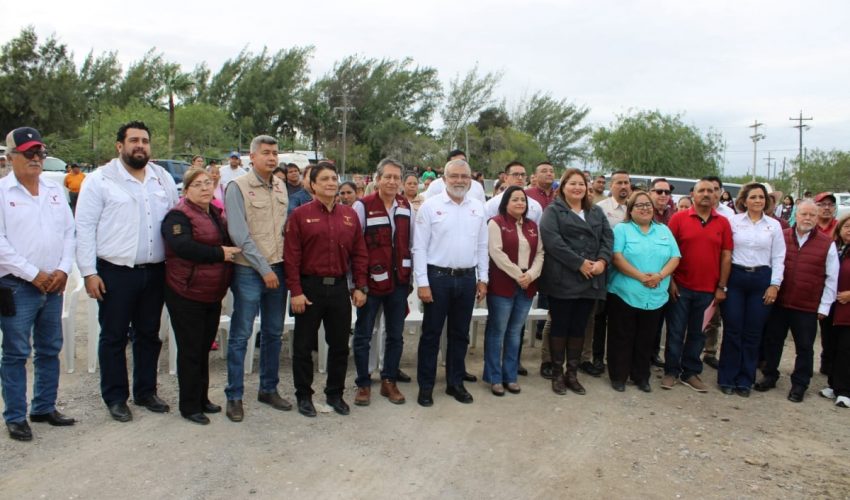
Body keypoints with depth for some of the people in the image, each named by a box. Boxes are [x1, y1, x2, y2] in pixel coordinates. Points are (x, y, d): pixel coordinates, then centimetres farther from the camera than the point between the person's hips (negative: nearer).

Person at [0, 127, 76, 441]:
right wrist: (33, 274, -14)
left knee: (50, 350, 13)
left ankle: (44, 408, 26)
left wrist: (63, 269, -4)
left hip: (53, 284, 5)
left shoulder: (55, 191, 11)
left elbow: (69, 232, 10)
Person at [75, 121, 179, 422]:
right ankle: (115, 397, 19)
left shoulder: (163, 178, 9)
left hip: (154, 271, 4)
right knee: (114, 337, 6)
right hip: (115, 272, -4)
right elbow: (85, 227, -6)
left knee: (149, 335, 14)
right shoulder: (100, 180, -4)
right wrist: (89, 272, -10)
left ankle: (145, 391, 28)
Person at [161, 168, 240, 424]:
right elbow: (182, 246, -29)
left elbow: (228, 242, 29)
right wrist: (220, 253, -23)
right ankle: (189, 406, 12)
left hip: (212, 294, 8)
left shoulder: (218, 213, 13)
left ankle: (202, 398, 29)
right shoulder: (178, 215, -12)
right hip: (187, 295, -8)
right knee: (190, 351, 1)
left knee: (204, 348, 16)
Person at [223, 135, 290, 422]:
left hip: (277, 269, 6)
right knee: (240, 334, 1)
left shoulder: (281, 187, 10)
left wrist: (283, 264, 8)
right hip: (249, 271, -6)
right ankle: (234, 396, 12)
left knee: (273, 332, 13)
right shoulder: (238, 187, -8)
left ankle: (268, 389, 27)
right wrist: (264, 268, -15)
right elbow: (239, 235, -14)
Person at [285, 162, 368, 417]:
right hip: (310, 287, -3)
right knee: (303, 345, 6)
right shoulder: (300, 214, -4)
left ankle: (335, 393, 26)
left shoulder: (350, 215, 7)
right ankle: (304, 396, 22)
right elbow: (291, 256, -7)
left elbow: (359, 253, 9)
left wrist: (360, 286, 4)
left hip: (340, 287, 4)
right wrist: (295, 291, -11)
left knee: (340, 344, 11)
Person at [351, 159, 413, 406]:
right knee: (363, 336, 7)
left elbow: (411, 244, 11)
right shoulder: (362, 206, -10)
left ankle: (389, 381, 27)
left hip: (399, 281, 4)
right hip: (371, 281, -4)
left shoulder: (406, 206, 5)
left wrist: (410, 278, 10)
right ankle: (363, 384, 21)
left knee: (395, 335, 12)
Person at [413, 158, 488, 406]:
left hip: (467, 278, 4)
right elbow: (419, 247, -8)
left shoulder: (478, 207, 6)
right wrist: (422, 282, -12)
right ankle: (426, 386, 17)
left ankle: (455, 383, 27)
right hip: (437, 277, -4)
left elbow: (482, 246, 11)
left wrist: (483, 279, 8)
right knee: (431, 333, 5)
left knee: (460, 334, 13)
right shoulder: (430, 205, -6)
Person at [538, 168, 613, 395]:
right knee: (560, 327, 3)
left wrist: (602, 261, -10)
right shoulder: (553, 211, 0)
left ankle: (572, 373, 19)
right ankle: (557, 374, 13)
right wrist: (579, 263, -17)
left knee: (579, 328, 10)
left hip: (590, 280, 5)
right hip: (562, 280, -5)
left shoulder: (596, 212, 18)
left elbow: (608, 238, 8)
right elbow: (552, 240, -14)